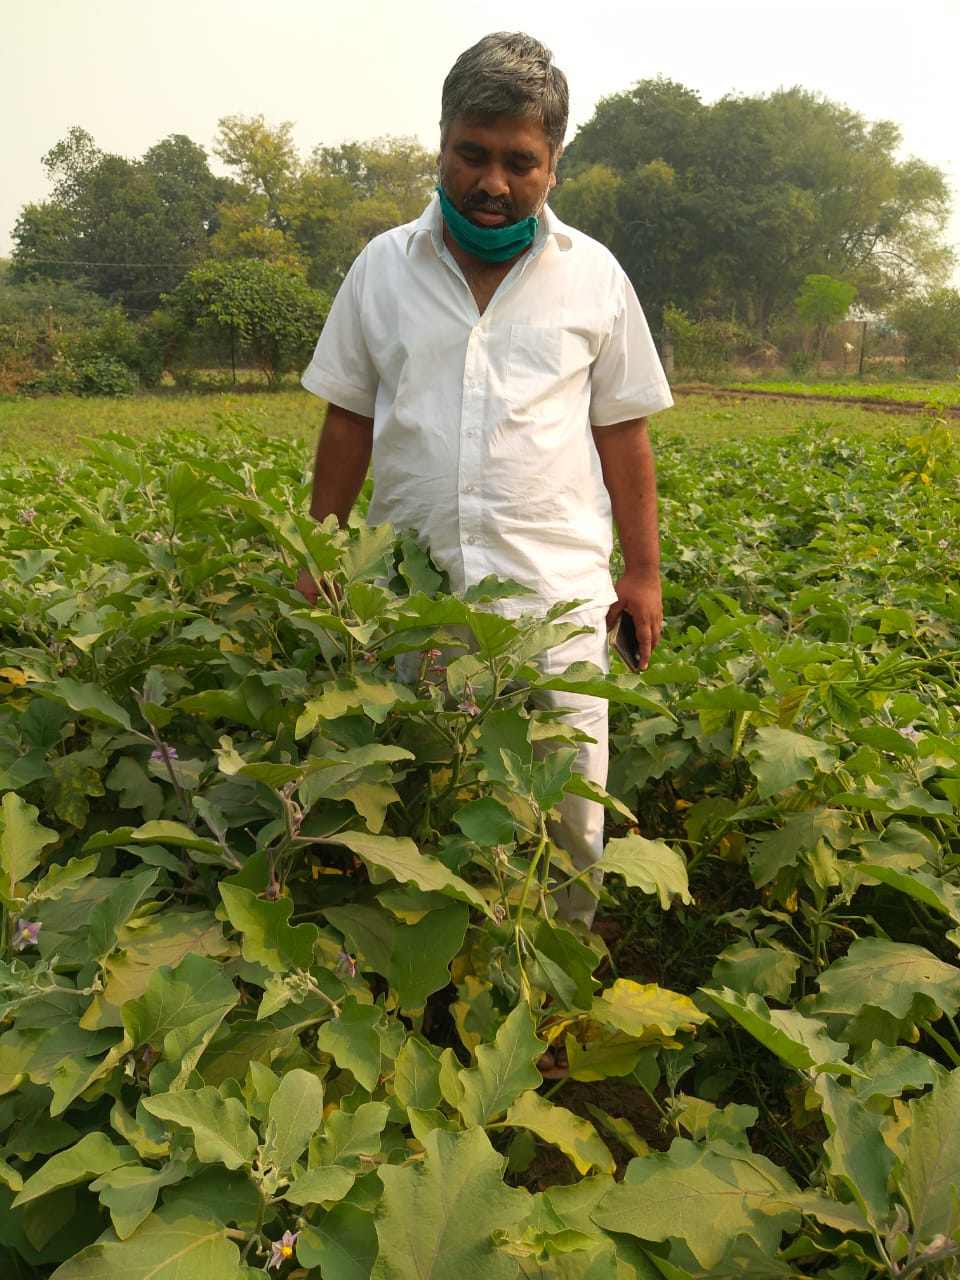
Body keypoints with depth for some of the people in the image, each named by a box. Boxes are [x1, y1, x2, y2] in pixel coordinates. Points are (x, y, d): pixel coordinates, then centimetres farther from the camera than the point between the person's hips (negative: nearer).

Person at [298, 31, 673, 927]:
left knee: (566, 814, 2)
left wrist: (643, 571, 6)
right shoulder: (382, 267, 7)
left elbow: (623, 435, 7)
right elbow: (347, 424, 11)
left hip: (555, 590, -1)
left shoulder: (594, 276, 5)